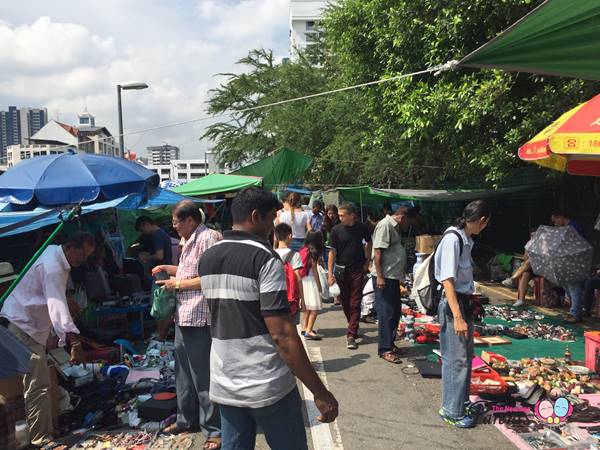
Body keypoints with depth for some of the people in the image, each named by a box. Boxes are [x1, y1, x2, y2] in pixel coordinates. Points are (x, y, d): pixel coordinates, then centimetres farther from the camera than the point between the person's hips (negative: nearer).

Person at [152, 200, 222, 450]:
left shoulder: (208, 238, -16)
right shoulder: (190, 241, 15)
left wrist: (179, 284, -14)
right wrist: (169, 269, 14)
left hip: (200, 318, -10)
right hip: (184, 316, 10)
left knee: (203, 375, -1)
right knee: (184, 373, 21)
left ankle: (214, 429, 12)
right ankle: (187, 419, 37)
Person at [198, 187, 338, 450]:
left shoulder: (207, 259, 6)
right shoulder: (265, 258, -16)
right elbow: (282, 334, -21)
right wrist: (320, 392, -17)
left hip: (224, 386, 6)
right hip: (267, 387, -6)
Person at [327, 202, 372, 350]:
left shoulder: (362, 228, -4)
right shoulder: (336, 230, -6)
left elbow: (368, 243, 15)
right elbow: (332, 252, -4)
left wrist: (367, 262, 8)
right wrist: (330, 273, -9)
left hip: (357, 270, -1)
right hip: (341, 270, 1)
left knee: (355, 303, -3)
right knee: (345, 302, 12)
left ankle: (351, 335, -1)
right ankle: (353, 327, 34)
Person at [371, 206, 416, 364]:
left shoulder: (394, 227, 17)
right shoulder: (385, 225, -13)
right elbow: (378, 252, -19)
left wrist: (403, 273, 24)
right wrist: (379, 276, -22)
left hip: (393, 276, 10)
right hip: (384, 277, -10)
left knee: (395, 311, 15)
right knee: (386, 313, -5)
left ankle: (390, 343, 27)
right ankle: (385, 349, 3)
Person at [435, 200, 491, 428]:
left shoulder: (466, 240, 7)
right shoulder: (452, 239, -20)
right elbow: (447, 281, -23)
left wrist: (468, 308, 16)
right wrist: (457, 317, -26)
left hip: (464, 302, 9)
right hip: (453, 305, -9)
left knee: (465, 356, 19)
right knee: (456, 359, 1)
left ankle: (460, 403, 34)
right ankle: (452, 411, 15)